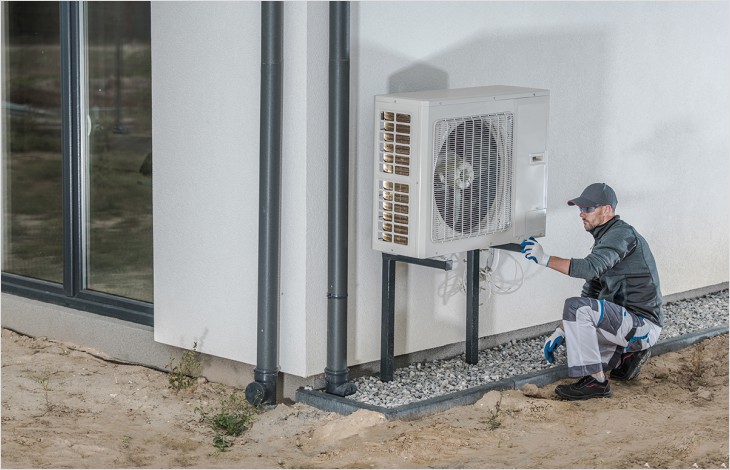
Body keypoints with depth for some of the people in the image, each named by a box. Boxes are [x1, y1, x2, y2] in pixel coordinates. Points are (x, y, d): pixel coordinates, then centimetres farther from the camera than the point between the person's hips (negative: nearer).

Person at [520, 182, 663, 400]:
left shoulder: (622, 234, -14)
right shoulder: (604, 240, 16)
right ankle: (627, 354, 16)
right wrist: (561, 331, 8)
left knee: (576, 307, -26)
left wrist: (545, 259, -25)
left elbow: (590, 268, -31)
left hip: (642, 326, -10)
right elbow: (590, 293, 16)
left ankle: (595, 381, -21)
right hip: (631, 325, 10)